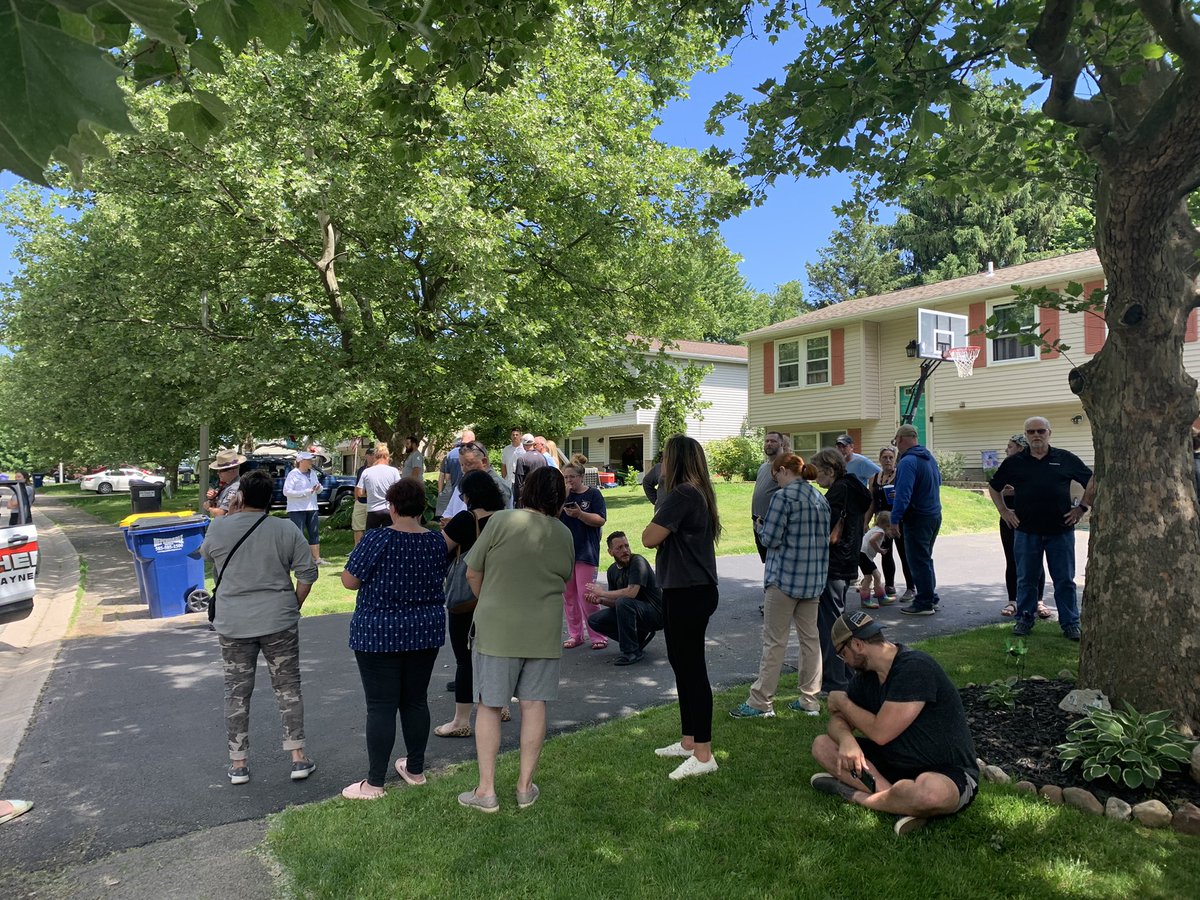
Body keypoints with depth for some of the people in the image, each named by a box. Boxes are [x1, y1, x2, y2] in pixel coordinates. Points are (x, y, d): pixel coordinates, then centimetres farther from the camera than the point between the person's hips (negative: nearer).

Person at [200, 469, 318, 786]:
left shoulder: (218, 528, -5)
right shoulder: (287, 530, -6)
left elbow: (206, 554, 18)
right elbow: (308, 574, -5)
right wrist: (294, 606, 10)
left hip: (232, 625, 1)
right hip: (279, 622, -1)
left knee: (237, 691, 11)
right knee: (288, 687, 8)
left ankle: (238, 763, 18)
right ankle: (298, 756, 10)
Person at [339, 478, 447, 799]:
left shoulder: (377, 540, -16)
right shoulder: (436, 541, 0)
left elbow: (349, 581, -10)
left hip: (380, 635, -5)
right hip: (426, 632, 5)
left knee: (381, 706, 1)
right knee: (416, 701, 15)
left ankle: (374, 783, 9)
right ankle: (415, 769, 27)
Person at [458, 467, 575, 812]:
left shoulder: (502, 520, -10)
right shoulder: (564, 534, 1)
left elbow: (472, 573, -4)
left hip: (497, 629, -3)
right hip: (544, 633, 3)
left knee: (489, 706, 8)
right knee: (534, 706, 11)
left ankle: (486, 790, 14)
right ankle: (525, 787, 20)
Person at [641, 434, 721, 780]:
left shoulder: (681, 495, -19)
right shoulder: (698, 493, 12)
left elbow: (649, 538, -20)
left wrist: (657, 519, -3)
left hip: (688, 593, -10)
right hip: (691, 590, 10)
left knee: (691, 667, -4)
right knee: (682, 662, 17)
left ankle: (703, 755, 5)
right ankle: (689, 741, 29)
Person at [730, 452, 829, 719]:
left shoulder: (783, 496, -13)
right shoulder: (820, 499, 10)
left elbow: (770, 539, -14)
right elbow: (825, 538, 15)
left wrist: (762, 528, 6)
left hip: (785, 577, -7)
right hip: (814, 578, 7)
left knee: (775, 641, 0)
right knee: (810, 638, 13)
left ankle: (761, 702, 8)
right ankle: (810, 700, 22)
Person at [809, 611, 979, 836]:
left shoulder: (916, 668, -22)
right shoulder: (865, 675, 4)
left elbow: (880, 732, -24)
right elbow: (838, 721, 4)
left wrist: (842, 701, -8)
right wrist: (846, 739, -20)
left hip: (948, 775, -8)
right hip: (895, 763, 8)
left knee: (929, 791, -42)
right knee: (822, 745, -6)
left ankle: (853, 795, -15)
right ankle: (906, 803, -17)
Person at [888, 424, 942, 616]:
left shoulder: (908, 462, -20)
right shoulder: (929, 457, 10)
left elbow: (902, 494, -26)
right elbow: (938, 481, 26)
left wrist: (894, 521, -25)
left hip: (918, 518, -9)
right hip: (935, 515, 9)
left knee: (918, 561, -1)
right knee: (925, 558, 19)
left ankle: (924, 604, 4)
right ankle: (931, 598, 27)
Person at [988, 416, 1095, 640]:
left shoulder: (1065, 459, 3)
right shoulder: (1014, 462, 4)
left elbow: (1092, 481, 10)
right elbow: (994, 487, 16)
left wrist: (1082, 507, 4)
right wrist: (1003, 511, 8)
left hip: (1061, 531, -1)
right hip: (1026, 531, 1)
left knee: (1065, 580, 6)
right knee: (1026, 579, 9)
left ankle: (1070, 623, 16)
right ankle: (1025, 618, 21)